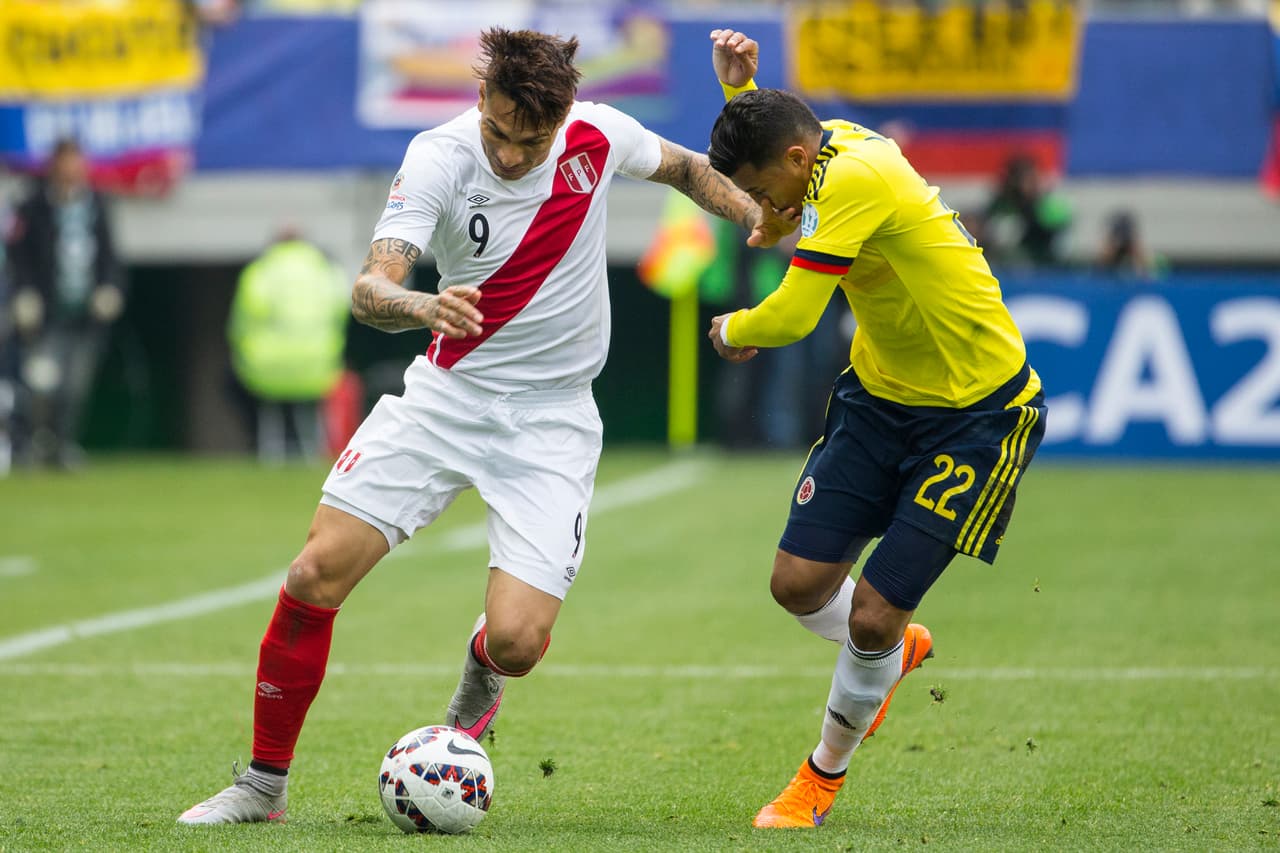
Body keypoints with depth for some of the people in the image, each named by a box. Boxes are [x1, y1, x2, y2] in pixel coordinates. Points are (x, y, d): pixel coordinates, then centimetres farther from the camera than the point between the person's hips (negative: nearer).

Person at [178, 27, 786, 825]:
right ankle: (264, 784, 7)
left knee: (517, 643, -15)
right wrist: (427, 308, -50)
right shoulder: (440, 158, -17)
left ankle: (482, 672, 26)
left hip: (551, 417, 0)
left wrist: (757, 213, 0)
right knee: (317, 576, -12)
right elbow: (371, 287, -28)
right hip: (446, 395, 0)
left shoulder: (598, 135, -9)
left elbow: (683, 165, 15)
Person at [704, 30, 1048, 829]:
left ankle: (824, 778, 19)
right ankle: (897, 650, 32)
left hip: (977, 417, -8)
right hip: (880, 395, 8)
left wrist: (730, 329, -7)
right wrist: (740, 87, 5)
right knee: (799, 582, -1)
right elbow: (758, 152, 25)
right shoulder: (833, 144, -1)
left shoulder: (858, 178, -28)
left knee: (873, 616, -6)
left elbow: (791, 316, -30)